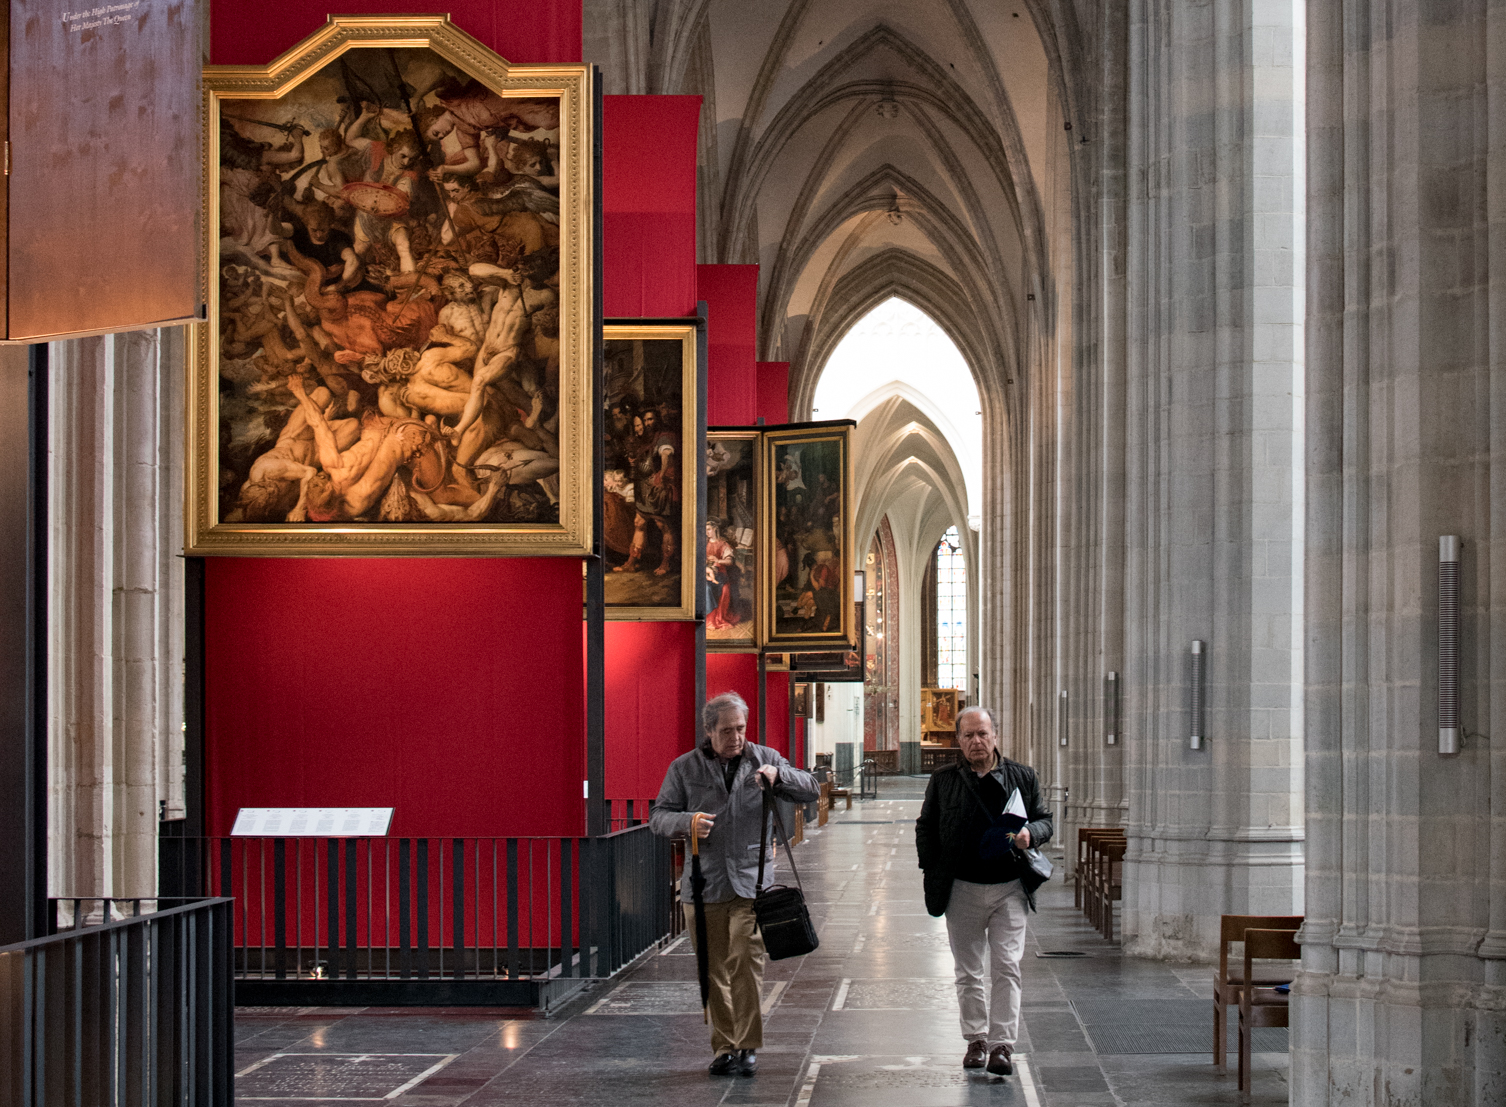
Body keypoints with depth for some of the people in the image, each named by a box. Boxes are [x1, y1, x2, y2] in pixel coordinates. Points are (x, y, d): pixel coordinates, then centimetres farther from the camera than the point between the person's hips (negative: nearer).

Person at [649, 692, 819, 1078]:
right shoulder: (684, 768, 7)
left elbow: (810, 790, 7)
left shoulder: (763, 759, 9)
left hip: (751, 882, -1)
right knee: (714, 971, 5)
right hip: (703, 884, 1)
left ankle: (748, 1046, -5)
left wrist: (778, 775, -12)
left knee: (746, 962, -13)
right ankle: (724, 1048, 15)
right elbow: (658, 817, 6)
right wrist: (688, 822, -15)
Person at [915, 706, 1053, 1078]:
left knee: (1006, 967, -6)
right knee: (968, 971, 9)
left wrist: (1030, 834, -11)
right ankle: (976, 1039, 21)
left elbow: (1044, 820, 12)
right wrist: (934, 872, 1)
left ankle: (1002, 1045, -4)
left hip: (1010, 889, -1)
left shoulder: (1022, 777, 5)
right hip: (962, 890, 1)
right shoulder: (943, 781, 4)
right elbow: (925, 829, 10)